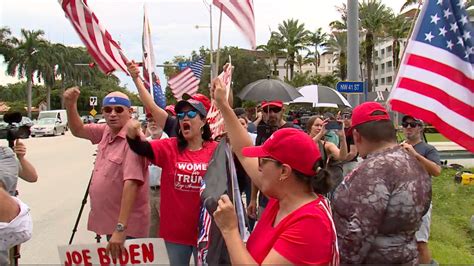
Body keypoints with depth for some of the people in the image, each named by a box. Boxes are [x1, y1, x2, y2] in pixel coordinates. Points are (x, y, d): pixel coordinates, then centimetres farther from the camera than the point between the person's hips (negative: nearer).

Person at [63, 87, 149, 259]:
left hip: (126, 226, -8)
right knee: (112, 260, 22)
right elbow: (78, 130, 16)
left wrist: (120, 228, -34)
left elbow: (131, 183, -29)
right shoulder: (107, 131, 3)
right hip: (109, 220, 8)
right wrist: (70, 104, -3)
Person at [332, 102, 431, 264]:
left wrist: (340, 261, -16)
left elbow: (357, 236, -28)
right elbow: (419, 211, 14)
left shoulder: (374, 170, -26)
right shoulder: (414, 164, 4)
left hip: (373, 260, -8)